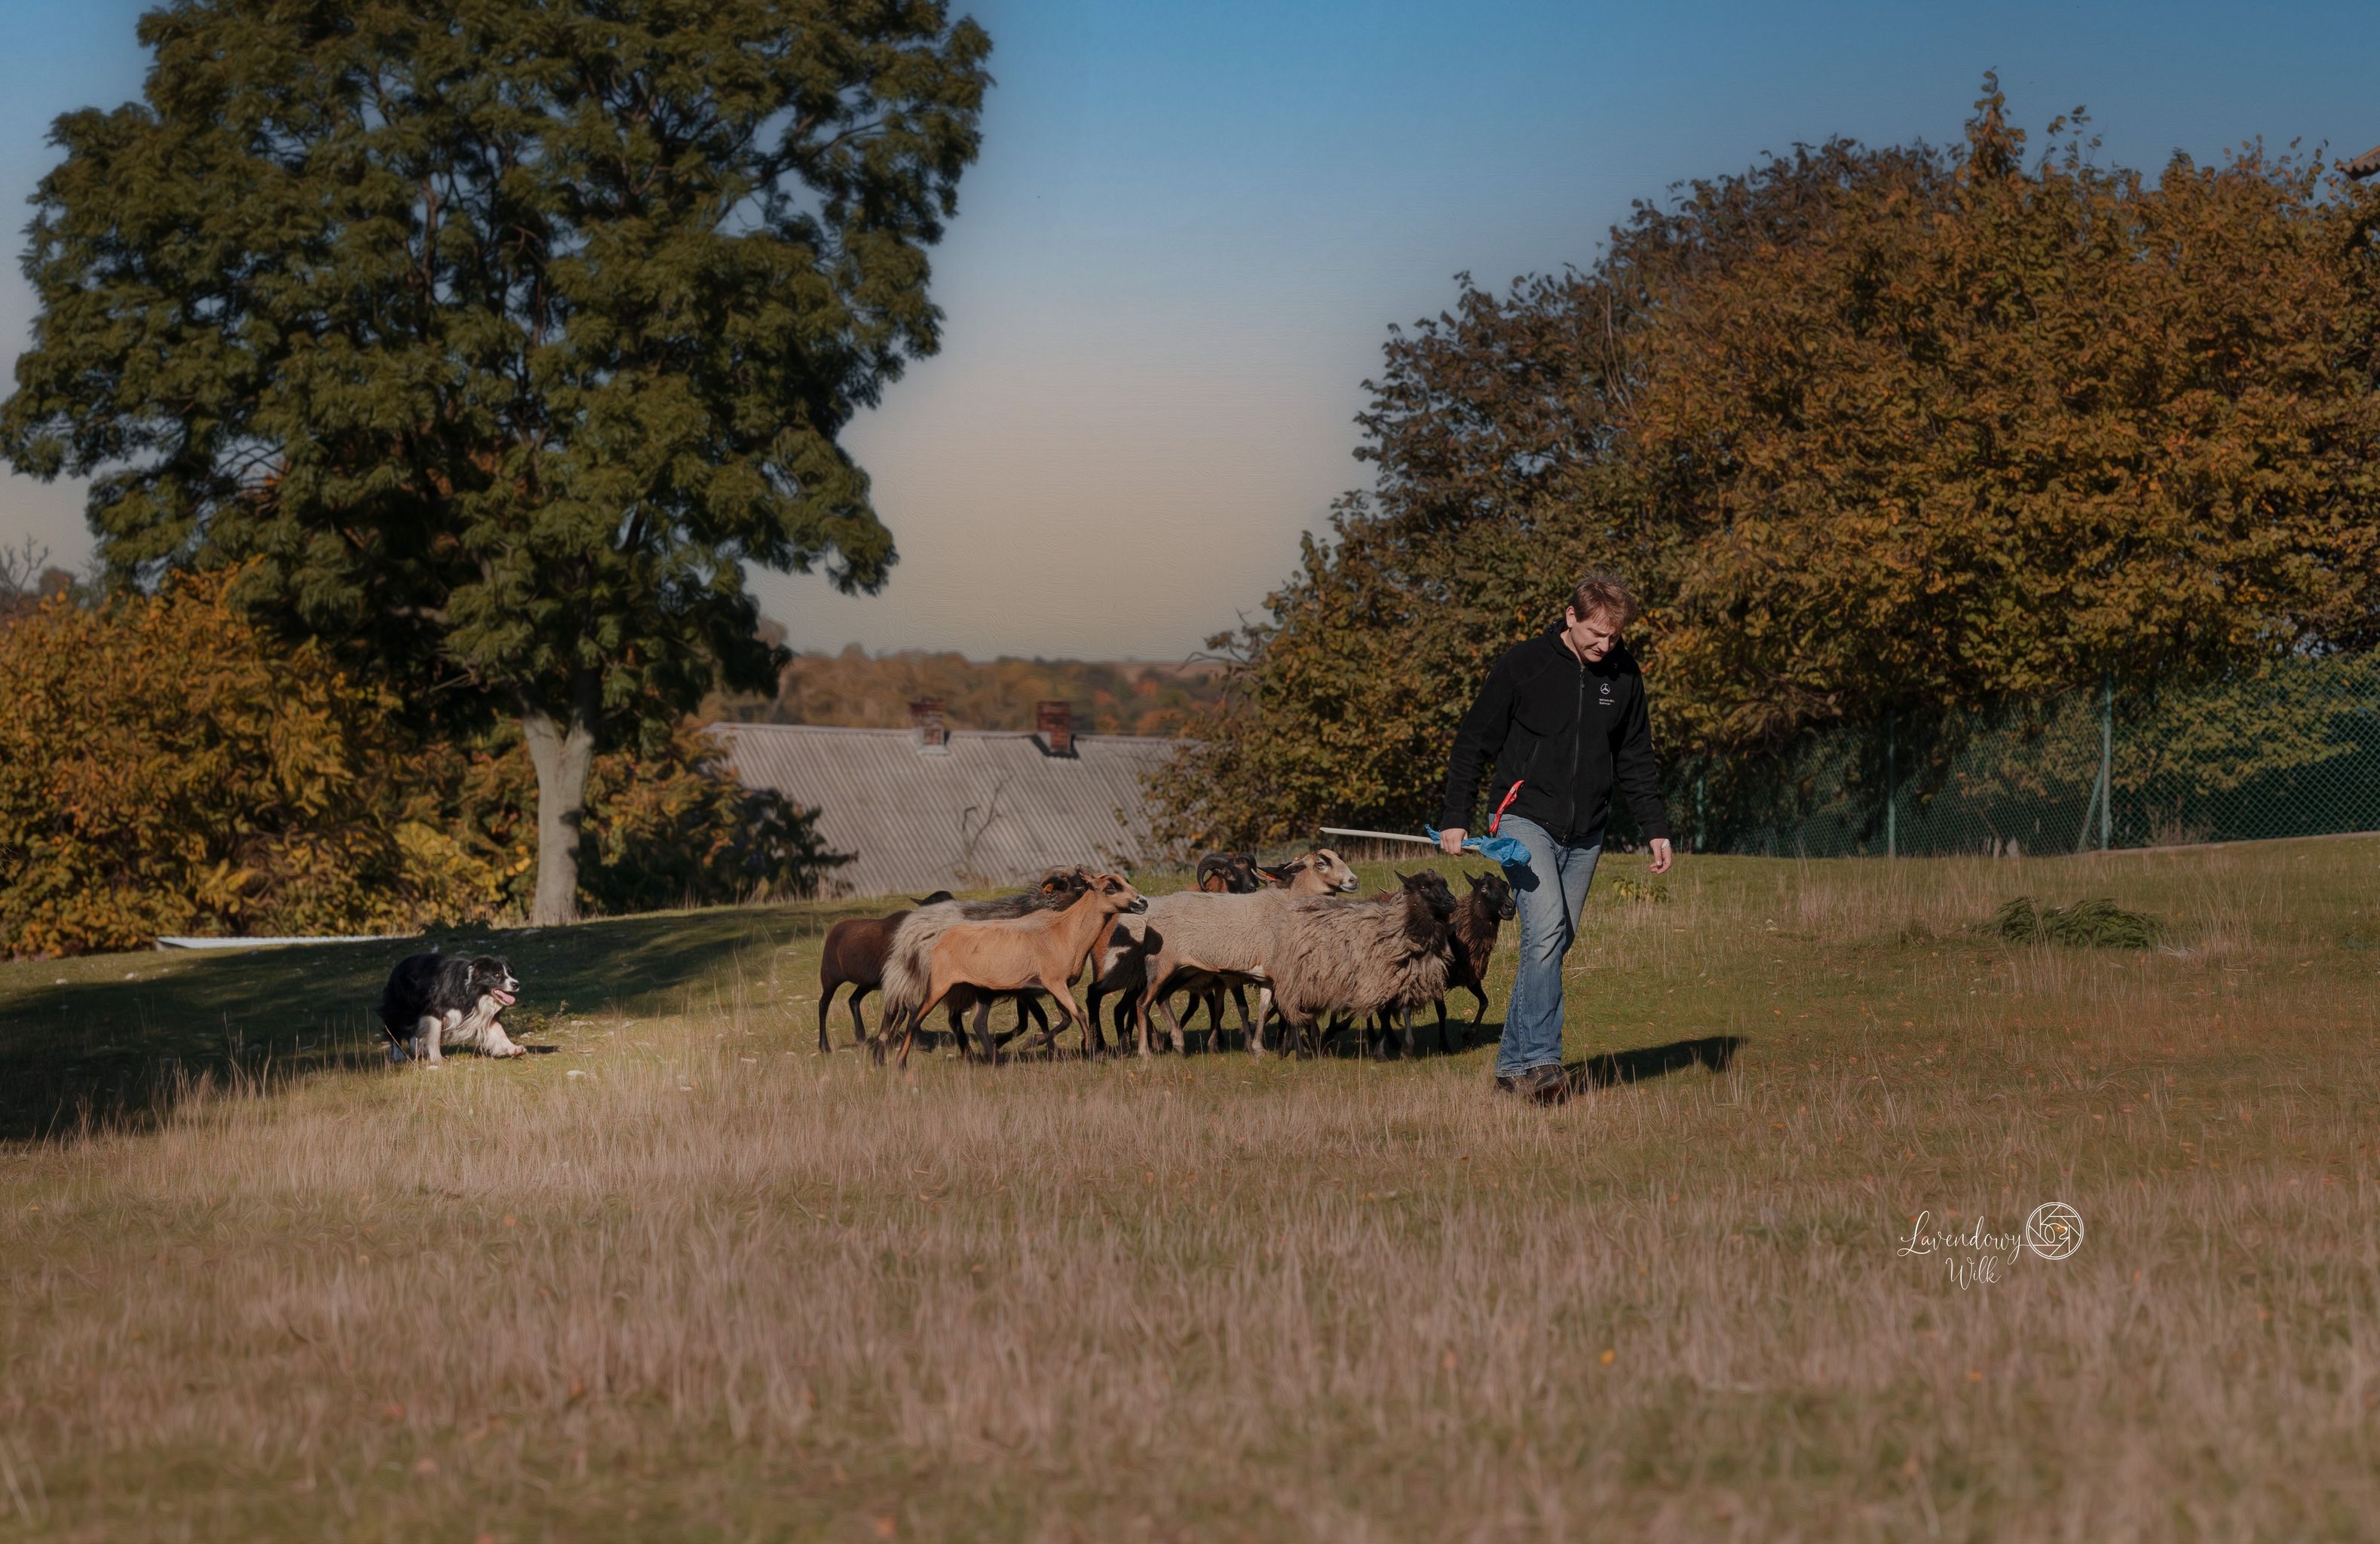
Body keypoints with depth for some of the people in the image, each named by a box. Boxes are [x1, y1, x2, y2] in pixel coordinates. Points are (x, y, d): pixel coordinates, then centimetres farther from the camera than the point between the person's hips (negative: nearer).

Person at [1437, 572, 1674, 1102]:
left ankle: (1513, 1064, 12)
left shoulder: (1623, 675, 5)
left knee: (1553, 945, 5)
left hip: (1585, 835, 5)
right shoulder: (1523, 664, -7)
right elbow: (1474, 741, -1)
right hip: (1526, 820, -5)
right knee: (1546, 929, -21)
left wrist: (1655, 829, 11)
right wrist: (1455, 818, -4)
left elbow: (1636, 760, 16)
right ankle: (1541, 1060, -23)